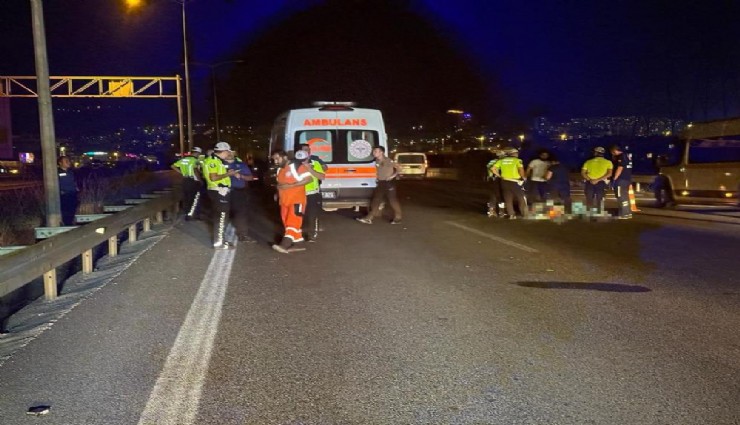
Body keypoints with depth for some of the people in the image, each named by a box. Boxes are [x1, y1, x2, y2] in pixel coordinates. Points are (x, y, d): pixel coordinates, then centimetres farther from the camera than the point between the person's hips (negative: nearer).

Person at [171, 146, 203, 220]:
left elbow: (173, 166, 16)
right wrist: (200, 180, -18)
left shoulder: (183, 159, 11)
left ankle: (187, 214, 20)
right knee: (195, 198, -1)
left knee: (186, 198, 13)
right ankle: (191, 215, -6)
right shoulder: (195, 160, -12)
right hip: (193, 181, -8)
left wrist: (181, 173, 15)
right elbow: (195, 170, -29)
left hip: (185, 180, 8)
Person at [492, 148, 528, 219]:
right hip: (515, 182, -3)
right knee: (521, 198, 8)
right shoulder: (517, 160, -3)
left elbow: (494, 169, 1)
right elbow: (521, 170, -17)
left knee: (508, 199, 10)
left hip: (505, 182, 4)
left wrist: (499, 176, 8)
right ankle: (524, 214, 9)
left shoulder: (501, 160, 8)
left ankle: (511, 214, 7)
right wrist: (524, 177, -2)